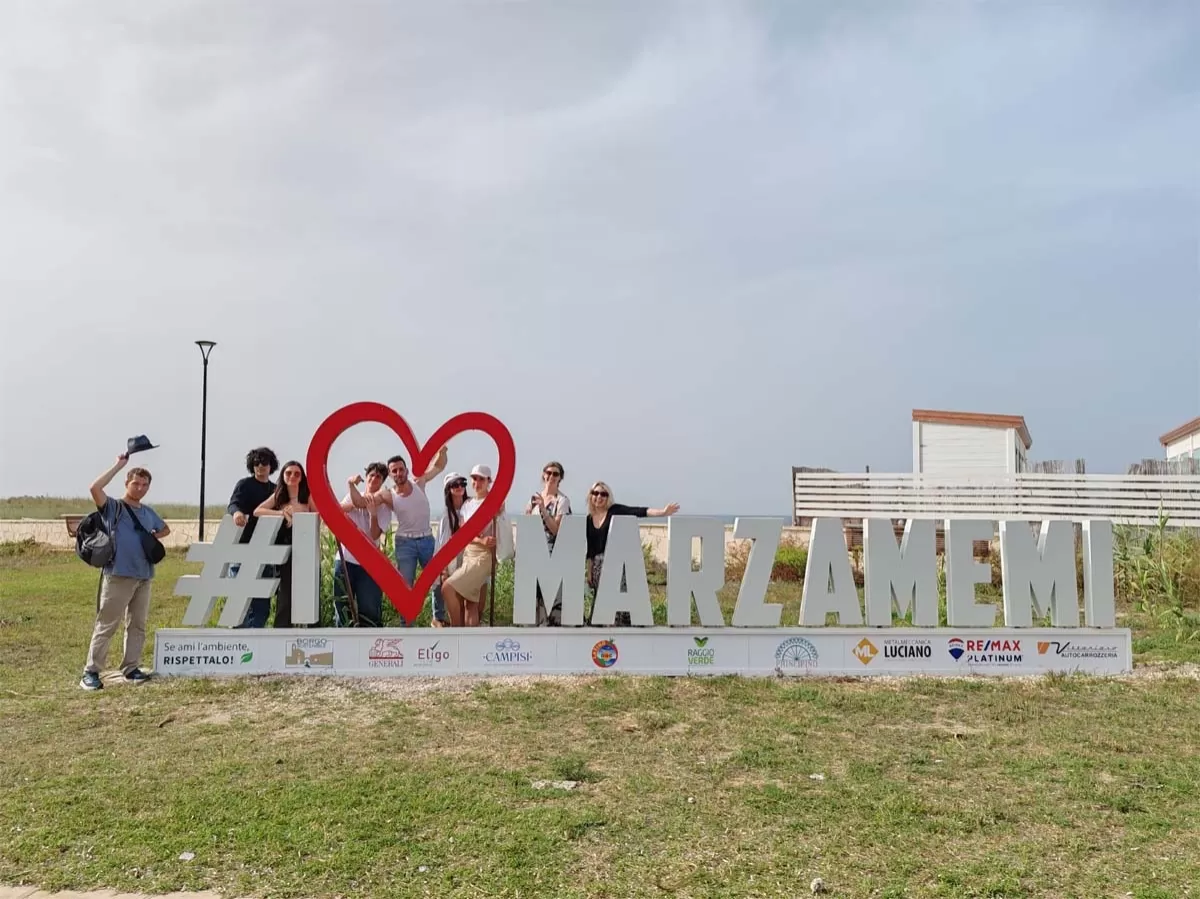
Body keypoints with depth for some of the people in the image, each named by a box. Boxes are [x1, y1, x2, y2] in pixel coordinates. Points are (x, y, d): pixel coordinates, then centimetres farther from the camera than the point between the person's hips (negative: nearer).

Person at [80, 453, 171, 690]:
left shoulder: (148, 512, 15)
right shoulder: (113, 507, -3)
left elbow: (165, 529, 32)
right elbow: (95, 488, -21)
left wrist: (151, 538, 11)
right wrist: (118, 466, -15)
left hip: (144, 576, 6)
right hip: (118, 575, -6)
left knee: (138, 624, 10)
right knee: (106, 625, -5)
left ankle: (131, 668, 19)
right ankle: (91, 671, 0)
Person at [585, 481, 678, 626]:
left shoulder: (615, 510, -4)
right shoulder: (589, 518, 11)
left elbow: (638, 511, -18)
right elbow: (590, 548, 15)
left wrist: (662, 512, -32)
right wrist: (589, 571, 15)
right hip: (599, 565, 5)